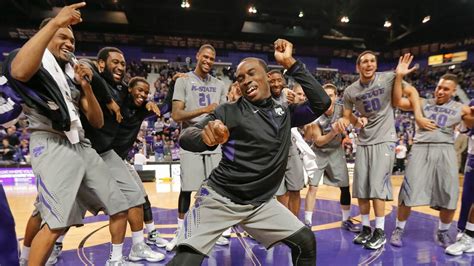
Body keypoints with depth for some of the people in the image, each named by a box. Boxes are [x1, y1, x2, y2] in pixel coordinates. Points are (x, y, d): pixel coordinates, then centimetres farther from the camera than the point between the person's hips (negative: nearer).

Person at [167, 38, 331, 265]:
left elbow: (322, 102, -6)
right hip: (219, 199, -3)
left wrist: (291, 64, -9)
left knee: (306, 242, 3)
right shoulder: (229, 112, -8)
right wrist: (206, 138, -41)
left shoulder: (285, 112, 5)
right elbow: (185, 137, -16)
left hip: (260, 203, 4)